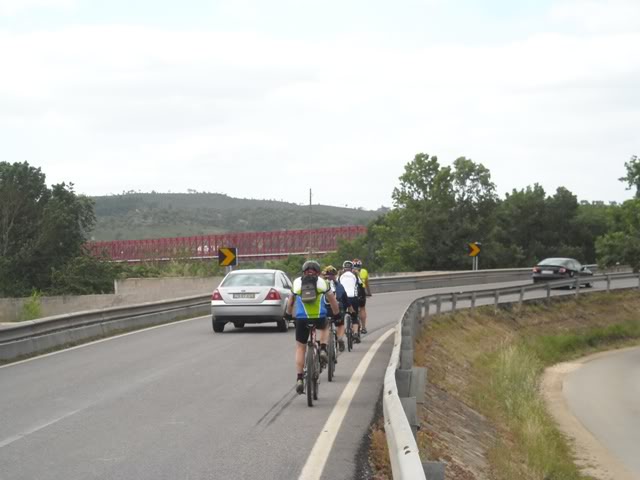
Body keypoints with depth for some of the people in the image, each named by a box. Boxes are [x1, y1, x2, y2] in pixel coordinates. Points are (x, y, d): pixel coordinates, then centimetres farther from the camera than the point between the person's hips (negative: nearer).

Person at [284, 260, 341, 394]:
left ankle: (299, 378, 4)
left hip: (301, 319, 0)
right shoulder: (322, 282, 8)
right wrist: (336, 314, 26)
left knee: (300, 348, 13)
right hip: (319, 318, 0)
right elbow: (332, 300, 12)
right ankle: (323, 350, 12)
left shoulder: (297, 282, 10)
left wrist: (288, 314, 33)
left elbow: (291, 301, 18)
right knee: (324, 327, 36)